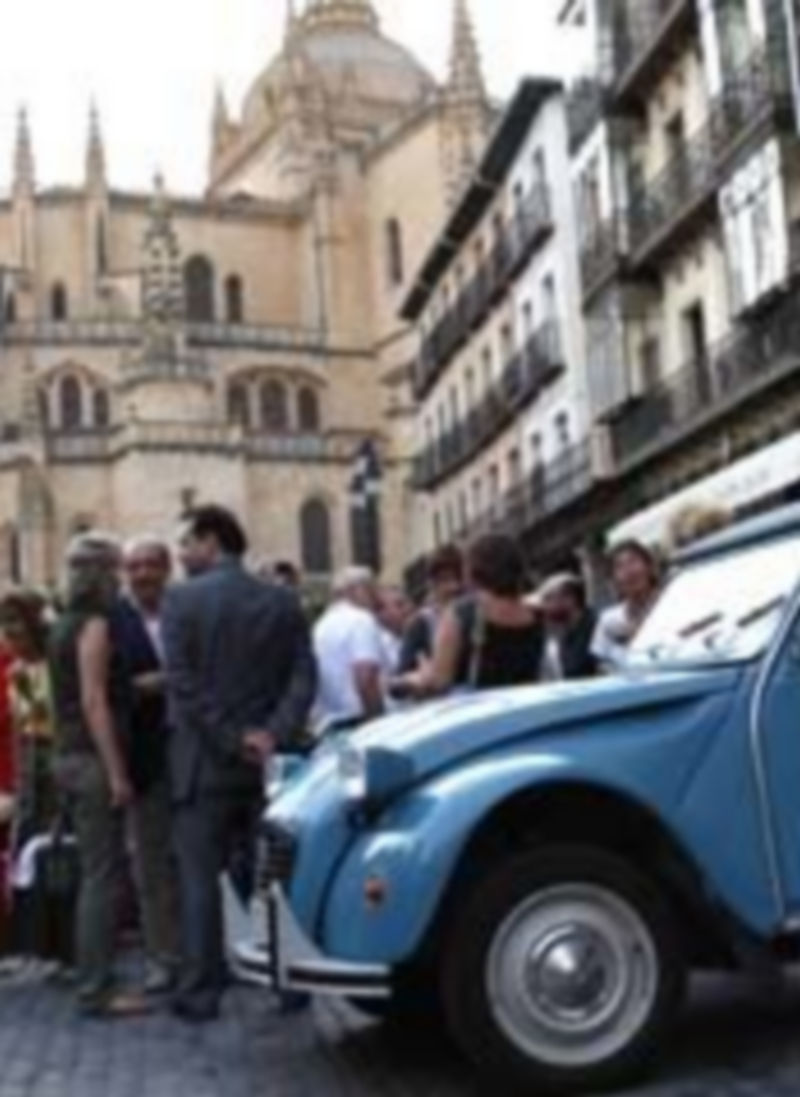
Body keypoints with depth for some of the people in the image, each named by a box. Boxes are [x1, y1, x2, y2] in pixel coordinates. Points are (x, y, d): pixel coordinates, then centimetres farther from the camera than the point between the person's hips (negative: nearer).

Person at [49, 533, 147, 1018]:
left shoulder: (67, 624, 16)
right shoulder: (95, 624, -13)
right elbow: (94, 701, -19)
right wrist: (117, 772, -20)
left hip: (73, 757, 10)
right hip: (95, 760, -10)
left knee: (96, 873, 15)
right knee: (104, 875, -6)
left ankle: (94, 980, 21)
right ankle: (97, 990, -2)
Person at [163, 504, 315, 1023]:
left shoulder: (181, 599, -5)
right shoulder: (284, 601, 6)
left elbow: (182, 683, -13)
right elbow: (304, 677, -3)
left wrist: (232, 740, -11)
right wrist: (273, 735, -11)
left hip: (204, 761, -4)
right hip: (264, 761, 4)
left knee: (201, 878, 3)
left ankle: (202, 991, 5)